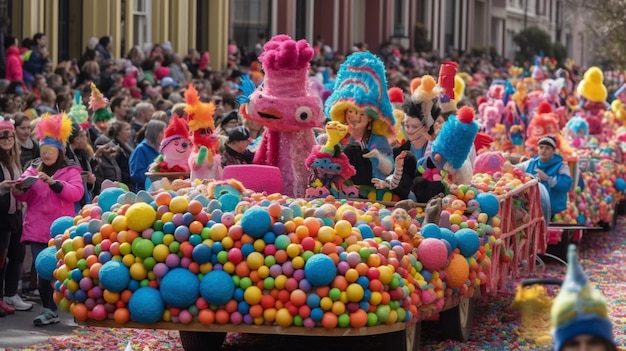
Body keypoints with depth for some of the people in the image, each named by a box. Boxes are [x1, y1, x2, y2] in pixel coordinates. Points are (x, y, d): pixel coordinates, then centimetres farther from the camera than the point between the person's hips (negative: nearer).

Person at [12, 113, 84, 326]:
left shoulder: (70, 170, 4)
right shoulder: (33, 169, 15)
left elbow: (77, 193, -13)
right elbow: (23, 197, 11)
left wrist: (53, 183, -24)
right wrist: (20, 188, -13)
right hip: (38, 229, 3)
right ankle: (49, 310, 5)